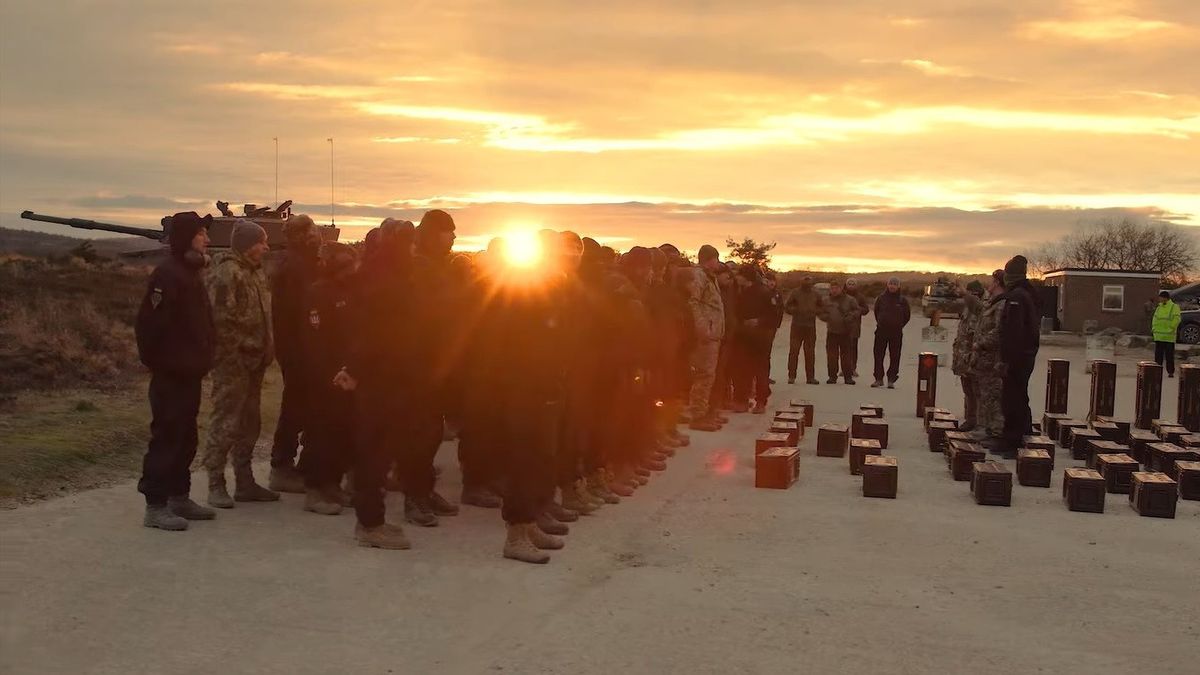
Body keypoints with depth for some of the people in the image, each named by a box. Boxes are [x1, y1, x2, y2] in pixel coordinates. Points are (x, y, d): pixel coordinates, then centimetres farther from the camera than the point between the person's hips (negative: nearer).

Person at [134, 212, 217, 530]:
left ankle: (179, 498, 25)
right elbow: (149, 323, -22)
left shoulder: (191, 273, 15)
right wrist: (157, 361, -16)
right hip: (171, 375, -10)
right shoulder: (168, 274, -17)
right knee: (166, 438, -5)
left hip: (189, 374, 10)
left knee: (185, 438, 15)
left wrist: (204, 357, 15)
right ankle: (155, 507, 1)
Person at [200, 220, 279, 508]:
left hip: (254, 362, 10)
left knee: (249, 422, 14)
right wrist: (235, 353, -20)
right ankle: (216, 485, 1)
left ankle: (245, 483, 23)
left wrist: (267, 348, 14)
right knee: (225, 422, -6)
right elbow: (221, 318, -21)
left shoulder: (257, 272, 16)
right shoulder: (226, 272, -14)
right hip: (233, 361, -9)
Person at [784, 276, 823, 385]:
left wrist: (815, 311, -1)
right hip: (797, 326, -3)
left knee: (810, 352, 5)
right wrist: (797, 310, -14)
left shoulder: (815, 294, 10)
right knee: (794, 351, -7)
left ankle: (810, 377, 10)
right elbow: (787, 307, -1)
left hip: (811, 327, 3)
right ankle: (791, 376, -3)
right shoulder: (795, 292, 0)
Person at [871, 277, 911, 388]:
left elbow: (907, 315, 10)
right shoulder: (881, 297, 3)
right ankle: (878, 378, 9)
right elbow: (876, 311, 17)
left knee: (894, 357, 1)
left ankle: (891, 380, 6)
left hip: (896, 333, -1)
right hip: (881, 331, 1)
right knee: (878, 355, 2)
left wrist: (899, 326, 8)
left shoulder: (903, 300, 1)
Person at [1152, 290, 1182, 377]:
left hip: (1169, 337, -6)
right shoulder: (1159, 307, 14)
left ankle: (1171, 372, 4)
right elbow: (1155, 318, 20)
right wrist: (1154, 328, 8)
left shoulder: (1174, 307, -4)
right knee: (1158, 354, 6)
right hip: (1158, 336, 6)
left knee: (1169, 355, -1)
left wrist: (1171, 329, -15)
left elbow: (1177, 319, -11)